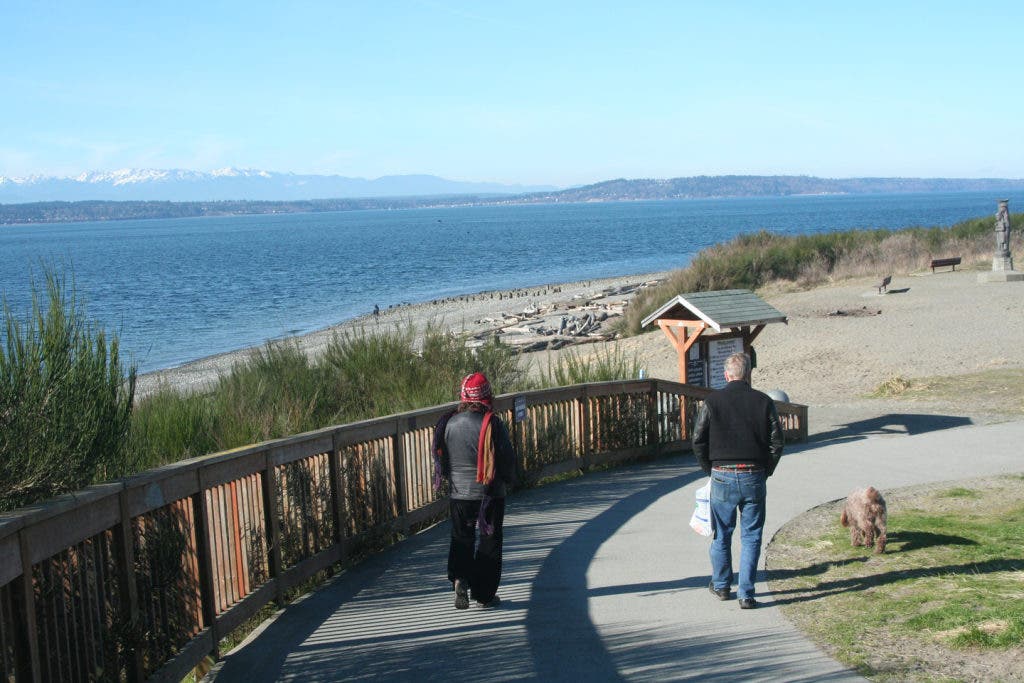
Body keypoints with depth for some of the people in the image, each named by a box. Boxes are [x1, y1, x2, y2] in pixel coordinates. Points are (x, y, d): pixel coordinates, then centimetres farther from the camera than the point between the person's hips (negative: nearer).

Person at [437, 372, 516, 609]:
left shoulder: (449, 424, -4)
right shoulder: (492, 424, -14)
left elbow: (443, 458, 6)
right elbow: (508, 458, -8)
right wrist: (507, 482, 11)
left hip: (459, 494, 3)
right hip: (490, 494, -3)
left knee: (461, 538, 16)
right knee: (489, 542, 9)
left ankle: (459, 577, -8)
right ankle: (485, 594, 13)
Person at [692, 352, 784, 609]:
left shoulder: (712, 401, -2)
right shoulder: (763, 402, -1)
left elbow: (698, 441, -2)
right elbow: (776, 442, 0)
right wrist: (765, 472, 12)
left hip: (722, 476, 0)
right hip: (754, 477, 0)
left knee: (722, 534, 15)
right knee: (751, 537, 6)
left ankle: (721, 586, 28)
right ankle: (746, 594, 4)